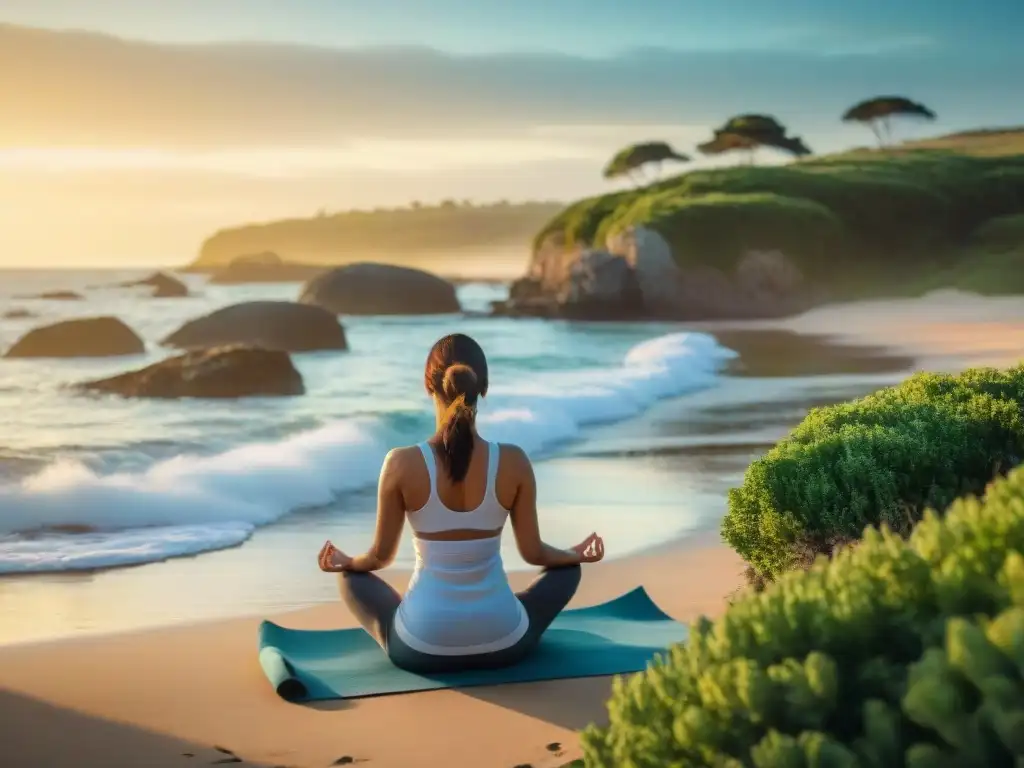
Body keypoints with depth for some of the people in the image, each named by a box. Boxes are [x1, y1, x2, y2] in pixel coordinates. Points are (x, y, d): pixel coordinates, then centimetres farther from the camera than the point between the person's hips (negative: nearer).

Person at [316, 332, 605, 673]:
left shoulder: (402, 464, -14)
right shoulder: (513, 462, -12)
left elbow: (380, 556, -2)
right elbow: (533, 552, 1)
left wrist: (345, 561, 22)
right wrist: (577, 554, 23)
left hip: (420, 649, -1)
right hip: (502, 644, 1)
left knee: (351, 576, 29)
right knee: (567, 569, 29)